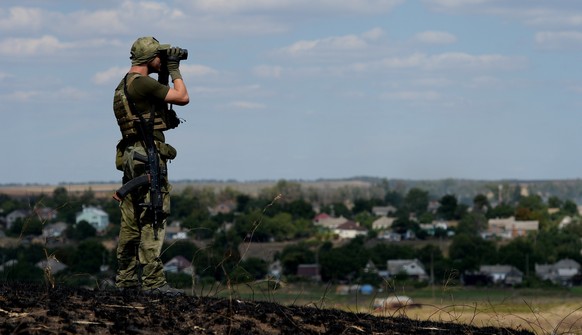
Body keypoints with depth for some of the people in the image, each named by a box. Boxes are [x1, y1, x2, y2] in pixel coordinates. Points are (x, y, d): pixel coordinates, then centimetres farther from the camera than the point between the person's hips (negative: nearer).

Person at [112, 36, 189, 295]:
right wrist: (174, 70, -2)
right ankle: (152, 280, -12)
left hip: (131, 157, 10)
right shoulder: (142, 83, -14)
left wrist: (165, 74, 23)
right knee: (153, 220, -10)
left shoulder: (124, 86, 17)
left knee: (131, 222, 12)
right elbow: (183, 98, -12)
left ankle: (126, 278, 15)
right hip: (149, 157, -10)